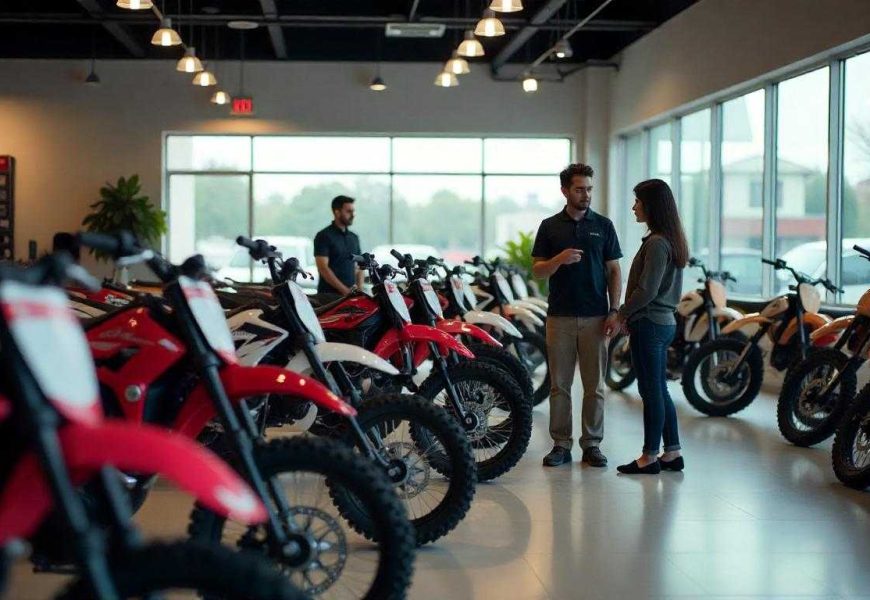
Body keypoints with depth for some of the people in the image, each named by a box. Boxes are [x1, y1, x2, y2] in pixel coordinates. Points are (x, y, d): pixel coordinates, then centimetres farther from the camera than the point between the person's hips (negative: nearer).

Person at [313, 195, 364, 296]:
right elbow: (323, 268, -12)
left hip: (351, 294, 6)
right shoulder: (323, 236, -3)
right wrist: (345, 290, -16)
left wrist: (359, 289, 1)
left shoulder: (354, 237, 18)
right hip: (329, 295, -6)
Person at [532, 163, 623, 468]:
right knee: (559, 385, 4)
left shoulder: (603, 225, 5)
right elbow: (537, 270, 3)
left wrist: (614, 311, -5)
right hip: (560, 317, 0)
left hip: (595, 317, 0)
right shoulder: (550, 226, 5)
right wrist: (559, 259, -17)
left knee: (595, 385, 3)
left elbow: (614, 271, 5)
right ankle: (561, 444, 11)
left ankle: (592, 444, 12)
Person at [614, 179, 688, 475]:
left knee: (651, 392, -2)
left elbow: (646, 291, -20)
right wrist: (629, 314, 11)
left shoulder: (656, 244, -17)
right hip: (664, 321, 10)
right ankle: (672, 453, 19)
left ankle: (650, 457, 4)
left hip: (649, 324, -10)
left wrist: (621, 313, -7)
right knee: (659, 391, 14)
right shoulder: (671, 240, 13)